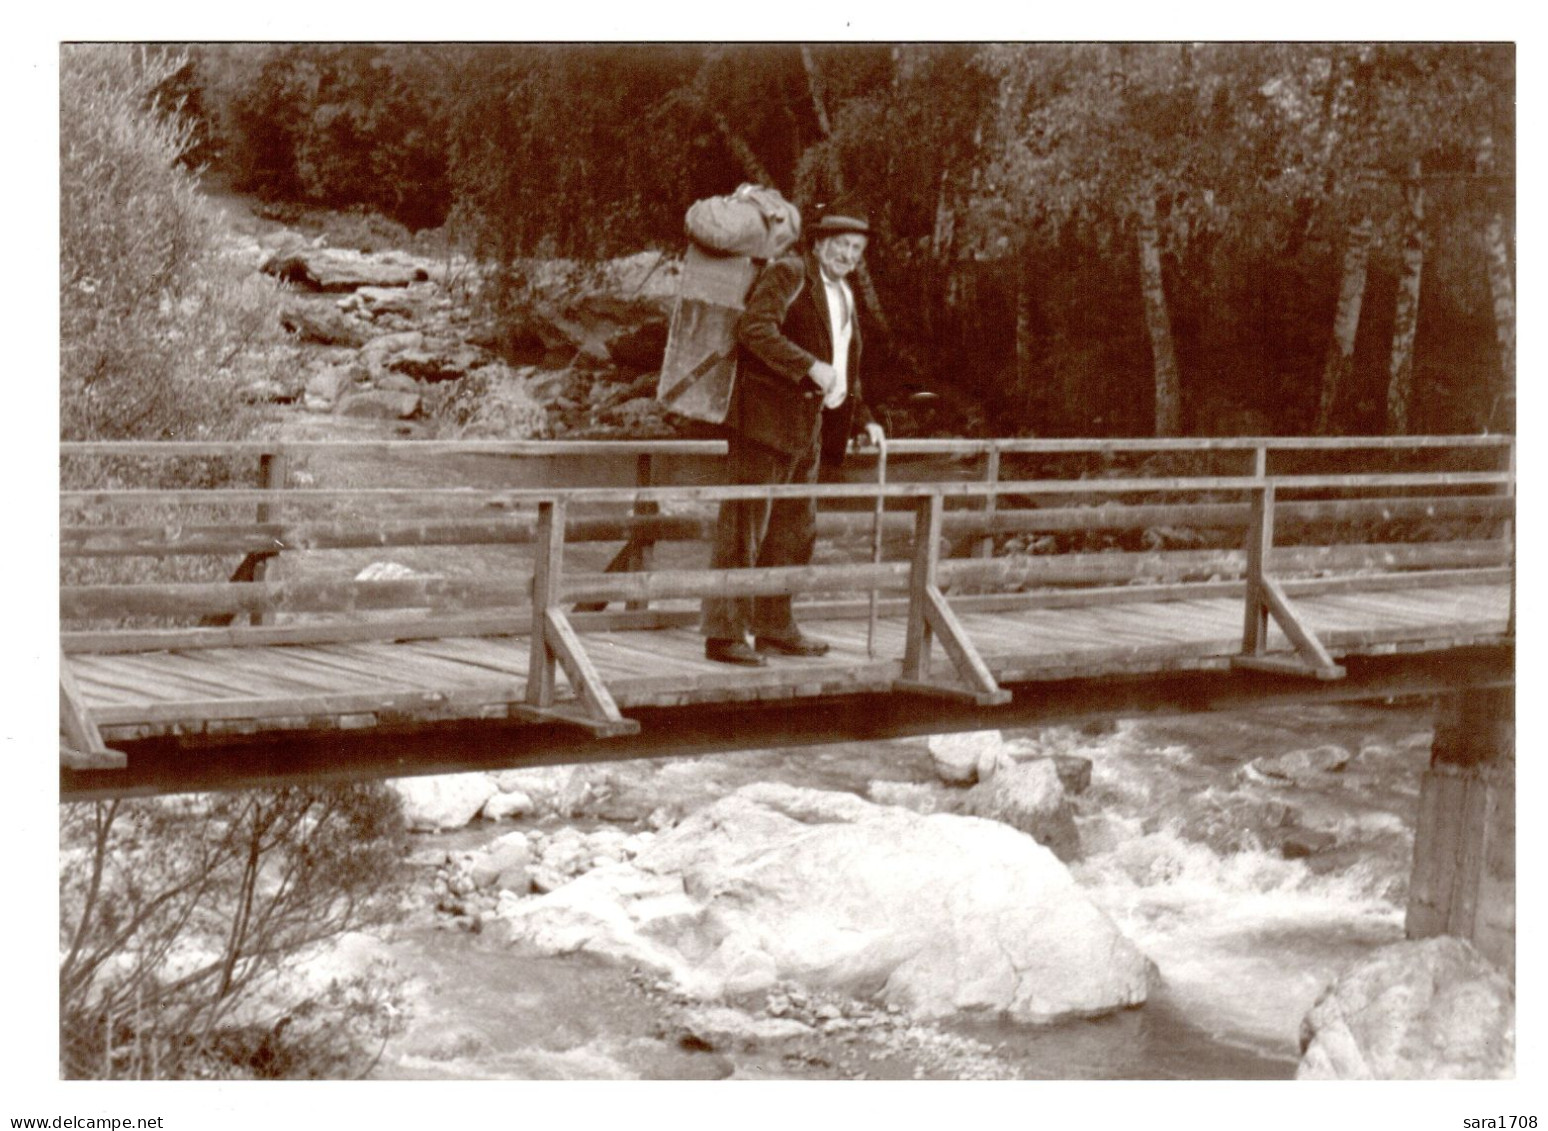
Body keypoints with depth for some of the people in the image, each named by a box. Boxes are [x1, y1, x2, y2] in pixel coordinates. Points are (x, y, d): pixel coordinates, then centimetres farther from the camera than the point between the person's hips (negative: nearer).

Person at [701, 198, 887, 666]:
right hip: (765, 418, -9)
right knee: (744, 525, -8)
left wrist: (863, 420, 19)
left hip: (808, 425, 9)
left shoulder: (844, 295, 20)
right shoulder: (787, 274, -7)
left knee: (797, 528, 13)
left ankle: (774, 627, 23)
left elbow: (844, 368, 29)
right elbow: (755, 329, -22)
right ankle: (724, 633, -7)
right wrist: (811, 367, -28)